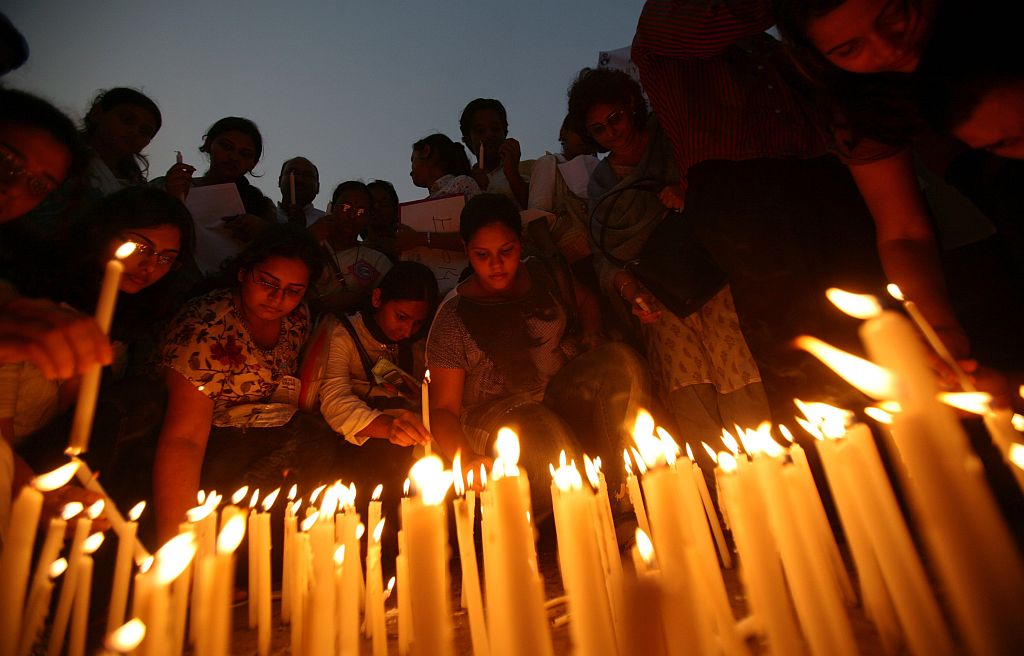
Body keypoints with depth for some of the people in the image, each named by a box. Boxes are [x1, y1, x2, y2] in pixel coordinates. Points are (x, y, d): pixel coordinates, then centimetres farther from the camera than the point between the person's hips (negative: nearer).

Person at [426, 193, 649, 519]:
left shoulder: (540, 274, 4)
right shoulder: (453, 316, -8)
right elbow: (443, 409, -9)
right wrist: (466, 460, -27)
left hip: (559, 392, 5)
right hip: (495, 415, -4)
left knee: (620, 360, -22)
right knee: (545, 433, -38)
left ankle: (618, 491, -17)